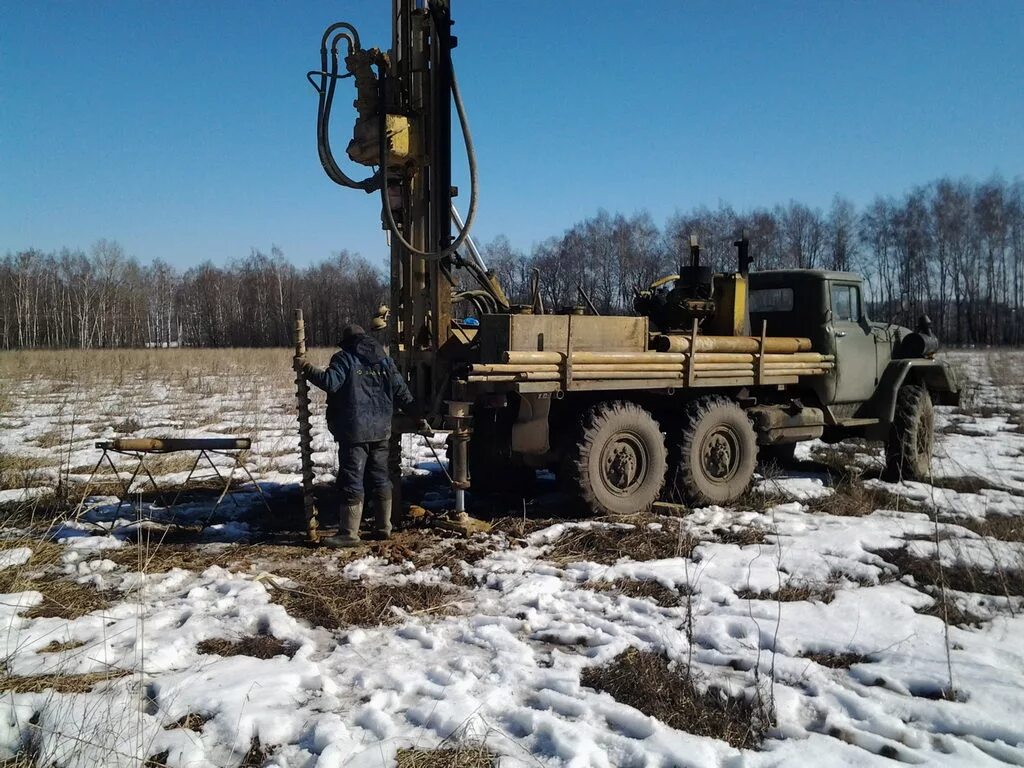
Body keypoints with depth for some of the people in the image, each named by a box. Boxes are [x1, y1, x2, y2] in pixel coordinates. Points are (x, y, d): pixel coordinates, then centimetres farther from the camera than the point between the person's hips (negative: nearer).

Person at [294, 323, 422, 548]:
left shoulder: (345, 358, -3)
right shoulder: (385, 360, 15)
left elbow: (331, 382, -19)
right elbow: (402, 392, 13)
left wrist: (307, 368, -10)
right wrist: (418, 416, 19)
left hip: (355, 431, -6)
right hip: (381, 430, 6)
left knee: (352, 481, -5)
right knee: (380, 478, 14)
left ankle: (349, 533, -5)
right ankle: (383, 527, 19)